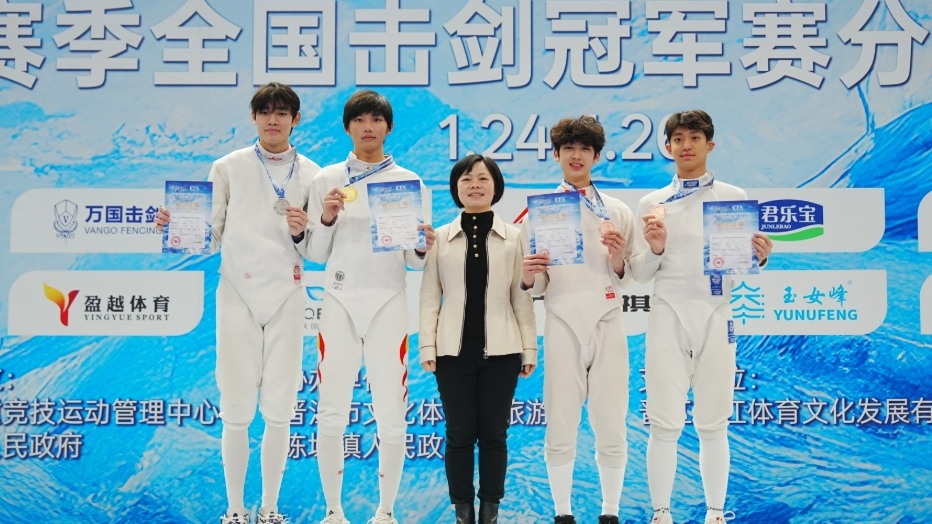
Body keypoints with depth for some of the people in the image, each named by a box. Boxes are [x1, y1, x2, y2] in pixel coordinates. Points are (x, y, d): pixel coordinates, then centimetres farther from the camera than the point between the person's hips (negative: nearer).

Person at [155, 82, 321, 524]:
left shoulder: (311, 173, 7)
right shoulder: (228, 168, 4)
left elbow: (317, 251, 8)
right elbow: (211, 238, 3)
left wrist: (302, 233, -13)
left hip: (286, 297, 1)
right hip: (238, 296, -1)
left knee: (280, 408, 4)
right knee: (237, 410, -2)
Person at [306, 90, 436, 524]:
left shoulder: (409, 182, 7)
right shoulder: (327, 179, 7)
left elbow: (414, 261, 7)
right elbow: (316, 253, 6)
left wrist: (423, 248, -15)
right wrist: (327, 219, -11)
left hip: (388, 304, 0)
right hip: (339, 302, 0)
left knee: (391, 412, -1)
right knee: (332, 411, 0)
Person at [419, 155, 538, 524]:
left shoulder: (513, 237, 7)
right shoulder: (441, 237, 7)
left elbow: (522, 296, 5)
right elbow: (430, 296, 4)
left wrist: (530, 348, 1)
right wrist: (427, 346, -3)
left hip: (500, 350, 0)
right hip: (454, 350, 0)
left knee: (493, 434, 4)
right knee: (459, 434, 3)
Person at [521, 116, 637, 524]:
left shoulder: (618, 211, 10)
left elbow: (628, 280, 10)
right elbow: (536, 286, 6)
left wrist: (619, 260, -10)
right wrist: (529, 276, -16)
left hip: (607, 324, 1)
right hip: (562, 325, 0)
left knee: (612, 430, 0)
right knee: (560, 430, 0)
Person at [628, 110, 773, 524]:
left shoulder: (734, 198, 8)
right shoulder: (652, 203, 10)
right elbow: (639, 273, 7)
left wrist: (761, 257, -13)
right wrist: (654, 249, -13)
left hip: (715, 317, 0)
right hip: (668, 317, 0)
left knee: (713, 424, 4)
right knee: (665, 424, -1)